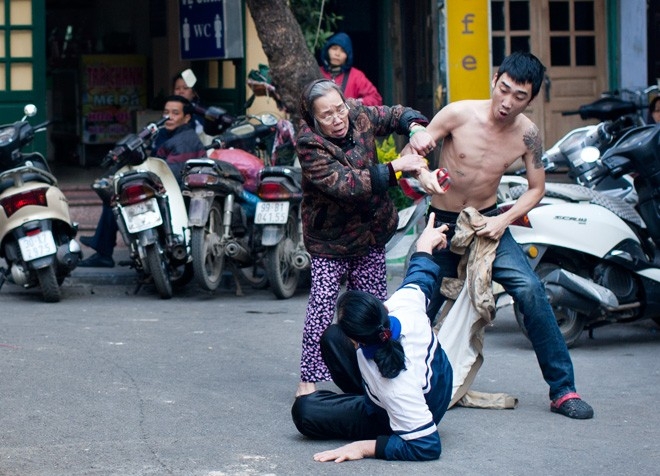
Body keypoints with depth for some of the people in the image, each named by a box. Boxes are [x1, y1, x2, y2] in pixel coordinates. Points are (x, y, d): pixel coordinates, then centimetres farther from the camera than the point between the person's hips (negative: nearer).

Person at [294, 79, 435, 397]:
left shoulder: (359, 116, -7)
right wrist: (394, 168, -34)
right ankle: (308, 379, -8)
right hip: (329, 237, -5)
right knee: (322, 302, -13)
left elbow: (396, 115, 10)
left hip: (370, 229, 6)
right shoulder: (309, 144, -23)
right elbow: (344, 184, -32)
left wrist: (416, 129, -13)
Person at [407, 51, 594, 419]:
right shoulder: (458, 114, -18)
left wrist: (504, 220, -15)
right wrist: (423, 174, -34)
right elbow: (410, 152, -11)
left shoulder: (528, 134, -11)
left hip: (488, 221, 1)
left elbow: (537, 188, 1)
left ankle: (563, 389, -12)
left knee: (530, 289, -18)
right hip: (443, 223, -1)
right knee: (424, 305, 5)